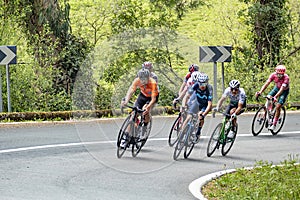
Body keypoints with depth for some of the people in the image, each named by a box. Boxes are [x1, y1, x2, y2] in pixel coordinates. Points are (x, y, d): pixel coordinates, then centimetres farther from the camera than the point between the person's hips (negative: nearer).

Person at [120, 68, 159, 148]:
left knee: (146, 111, -30)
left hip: (152, 97, -2)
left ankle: (145, 127, -3)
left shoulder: (153, 83, -35)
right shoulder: (137, 81, -27)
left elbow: (153, 99, -38)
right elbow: (131, 91, -35)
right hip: (143, 95, 2)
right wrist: (126, 101, -53)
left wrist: (148, 107, -55)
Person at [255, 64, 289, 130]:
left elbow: (282, 89, -44)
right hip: (277, 88, 4)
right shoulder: (273, 75, -25)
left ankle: (274, 124, -6)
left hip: (284, 90, -4)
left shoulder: (286, 78, -35)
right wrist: (260, 92, -45)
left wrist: (275, 97, -58)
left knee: (278, 107, -15)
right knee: (268, 97, -23)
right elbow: (266, 84, -31)